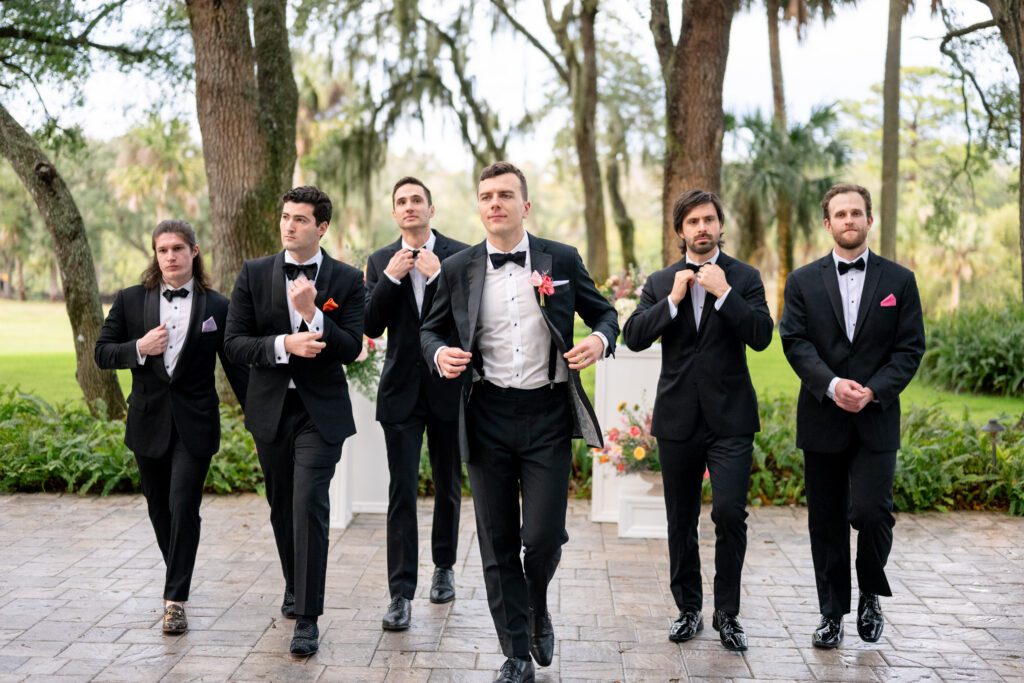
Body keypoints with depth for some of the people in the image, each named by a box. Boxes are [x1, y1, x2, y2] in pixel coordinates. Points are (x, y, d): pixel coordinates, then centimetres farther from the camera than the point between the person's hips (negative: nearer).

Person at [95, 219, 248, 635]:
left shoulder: (216, 307, 0)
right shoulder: (131, 301, 3)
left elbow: (235, 367, 2)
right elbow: (102, 353, 5)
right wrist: (139, 348, -14)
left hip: (194, 423, -3)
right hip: (149, 421, 3)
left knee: (183, 507, -9)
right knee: (159, 507, 13)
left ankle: (175, 600, -2)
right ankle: (179, 581, 34)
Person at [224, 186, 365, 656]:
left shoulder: (346, 280, -4)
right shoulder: (254, 274, 1)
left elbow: (351, 349, -10)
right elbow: (234, 343, -4)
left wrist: (312, 312, -23)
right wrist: (284, 345, -19)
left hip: (320, 410, -3)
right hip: (270, 408, 3)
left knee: (309, 507, -13)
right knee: (282, 507, 16)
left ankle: (307, 618, -7)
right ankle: (295, 588, 38)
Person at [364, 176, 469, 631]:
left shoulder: (459, 256, -2)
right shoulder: (380, 262, 5)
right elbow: (371, 326, -2)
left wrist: (438, 276, -19)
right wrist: (391, 279, -14)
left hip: (449, 387, 0)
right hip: (401, 389, 1)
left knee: (448, 486, 14)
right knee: (402, 491, -4)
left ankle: (444, 567, 34)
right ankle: (401, 594, -2)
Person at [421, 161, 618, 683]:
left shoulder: (562, 260, 1)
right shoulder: (458, 269, 4)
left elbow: (604, 312, 11)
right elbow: (431, 328, 14)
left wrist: (600, 339, -12)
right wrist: (439, 354, -8)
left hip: (547, 414, -1)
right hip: (487, 418, 2)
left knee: (543, 536, -4)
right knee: (498, 543, 7)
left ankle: (537, 609, 32)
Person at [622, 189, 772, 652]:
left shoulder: (744, 277, 2)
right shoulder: (660, 283, 7)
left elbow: (761, 336, -11)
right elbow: (634, 337, -5)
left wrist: (723, 293, -18)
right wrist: (673, 299, -14)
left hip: (730, 417, -2)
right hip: (678, 417, 2)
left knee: (729, 513, -13)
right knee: (681, 521, 10)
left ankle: (727, 613, 4)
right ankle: (688, 609, 25)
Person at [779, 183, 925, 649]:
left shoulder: (899, 280, 5)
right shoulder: (803, 281, 6)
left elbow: (910, 348, 0)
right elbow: (795, 342, -4)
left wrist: (873, 390, -15)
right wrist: (832, 384, -19)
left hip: (876, 419, -1)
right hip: (822, 418, 1)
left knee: (870, 510, -12)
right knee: (826, 521, 8)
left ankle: (871, 594, 16)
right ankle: (832, 613, 21)